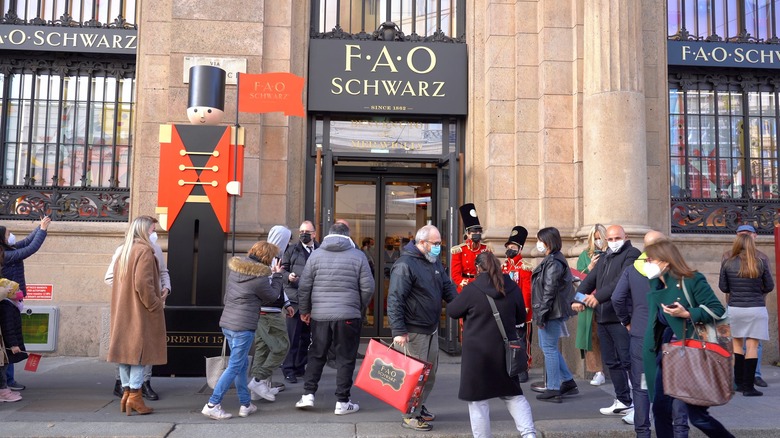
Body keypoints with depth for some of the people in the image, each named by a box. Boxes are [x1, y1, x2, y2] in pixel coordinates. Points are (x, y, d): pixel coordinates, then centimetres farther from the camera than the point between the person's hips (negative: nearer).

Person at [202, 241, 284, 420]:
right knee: (234, 367, 0)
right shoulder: (260, 277, -15)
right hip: (243, 326, -9)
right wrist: (277, 275, 12)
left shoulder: (234, 266, 6)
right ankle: (212, 404, 1)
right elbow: (272, 295, -1)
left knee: (242, 364, 16)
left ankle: (246, 404, 24)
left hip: (227, 322, 9)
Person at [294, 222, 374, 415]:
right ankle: (342, 402, 10)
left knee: (316, 355, 16)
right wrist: (359, 307, 14)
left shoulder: (315, 255, 3)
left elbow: (304, 286, 4)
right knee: (345, 359, 6)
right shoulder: (358, 256, -1)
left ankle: (308, 395, 14)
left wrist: (304, 310, 15)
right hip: (348, 316, -2)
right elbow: (367, 287, -1)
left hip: (320, 315, 2)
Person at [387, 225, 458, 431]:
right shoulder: (405, 265, -19)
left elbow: (448, 287, 14)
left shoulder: (435, 262, 9)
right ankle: (409, 415, 17)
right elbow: (394, 300, -22)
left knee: (430, 372, 18)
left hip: (431, 329, 9)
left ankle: (419, 406, 36)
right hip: (412, 331, -9)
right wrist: (398, 331, -26)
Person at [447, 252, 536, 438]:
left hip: (477, 352, -4)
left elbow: (452, 311, 0)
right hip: (505, 351, 4)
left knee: (478, 399, 9)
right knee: (514, 395, 20)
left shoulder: (471, 289, -13)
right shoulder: (513, 288, 0)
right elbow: (521, 317, 13)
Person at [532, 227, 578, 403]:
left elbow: (549, 291, -21)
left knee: (549, 349, -1)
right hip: (551, 313, 10)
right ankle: (568, 382, 27)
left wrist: (541, 313, -20)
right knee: (548, 347, 18)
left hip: (551, 313, -10)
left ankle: (553, 390, 8)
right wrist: (540, 313, 18)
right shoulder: (552, 260, 15)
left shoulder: (554, 262, -16)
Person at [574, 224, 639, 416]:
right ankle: (623, 401, 22)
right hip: (603, 318, 8)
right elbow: (589, 280, 14)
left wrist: (598, 296, -25)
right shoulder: (604, 258, 22)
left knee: (628, 361, -7)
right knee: (611, 362, 12)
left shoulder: (632, 254, -3)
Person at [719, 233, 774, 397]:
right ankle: (748, 387, 2)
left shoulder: (727, 263, -3)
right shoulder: (761, 263, -4)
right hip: (756, 309, -1)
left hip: (734, 308, 1)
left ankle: (739, 383, 19)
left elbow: (723, 287, 1)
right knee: (752, 346, 1)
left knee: (737, 344, 16)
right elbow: (769, 287, 3)